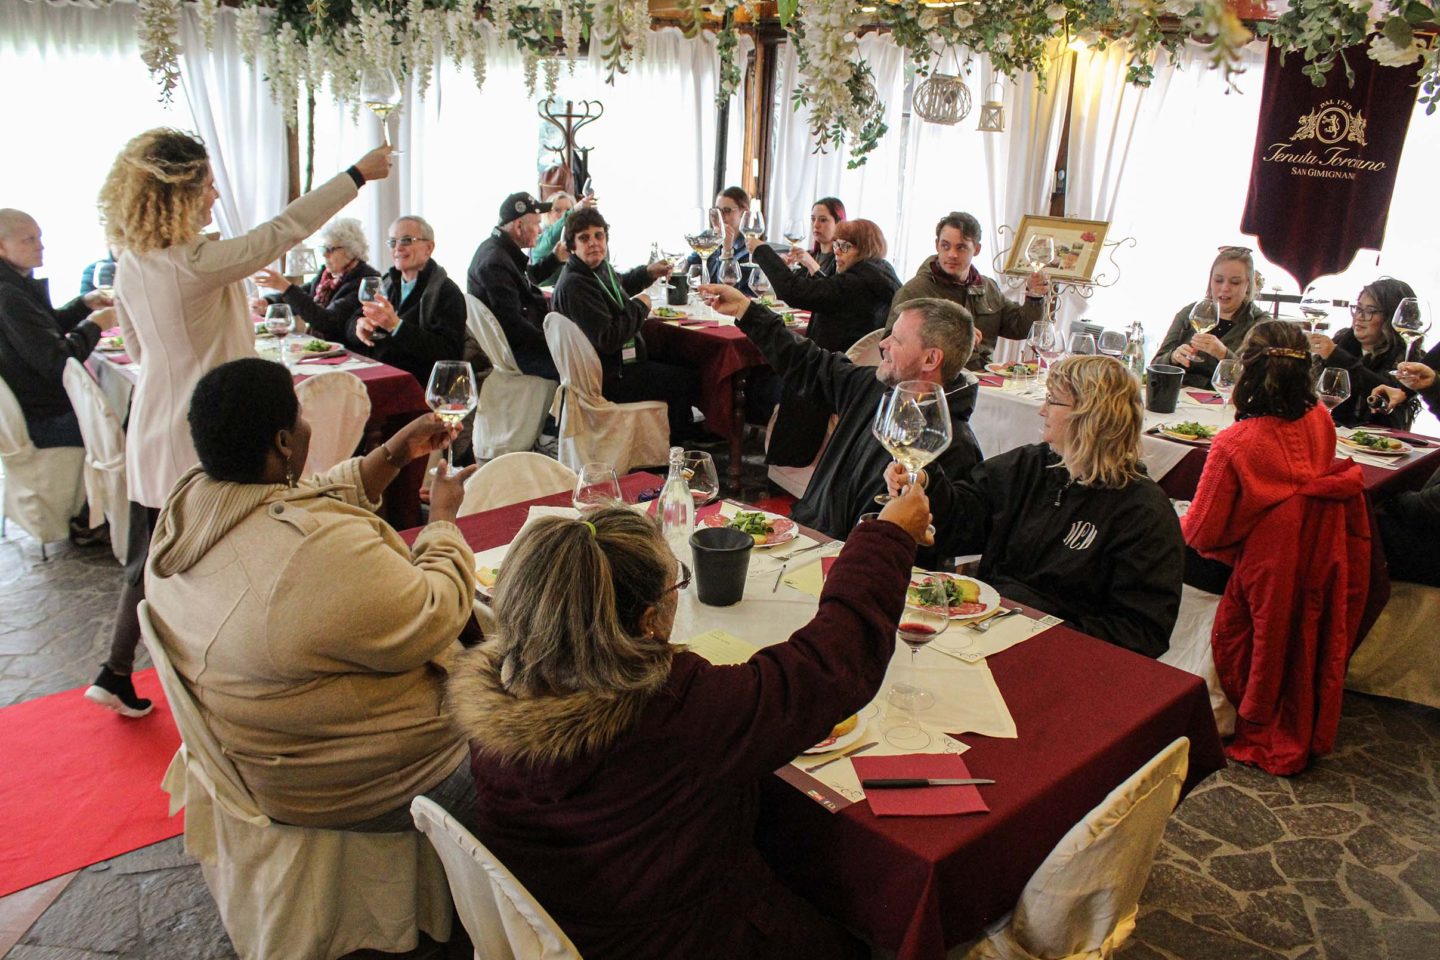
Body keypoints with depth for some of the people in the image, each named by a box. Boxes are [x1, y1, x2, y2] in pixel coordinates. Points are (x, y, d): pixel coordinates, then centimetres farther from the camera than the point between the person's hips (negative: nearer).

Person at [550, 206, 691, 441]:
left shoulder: (599, 266, 3)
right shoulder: (574, 286, -27)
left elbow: (618, 286, 30)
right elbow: (608, 340, -32)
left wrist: (647, 273, 13)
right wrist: (639, 307, -20)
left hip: (616, 362, 11)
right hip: (607, 379, -11)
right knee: (685, 379, -4)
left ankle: (687, 431, 42)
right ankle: (677, 442, 18)